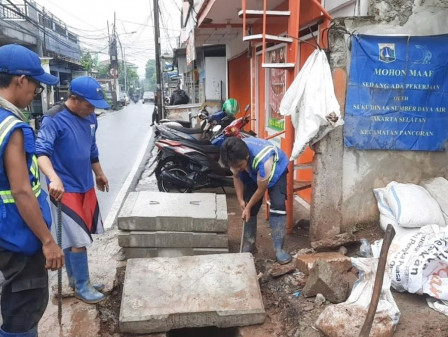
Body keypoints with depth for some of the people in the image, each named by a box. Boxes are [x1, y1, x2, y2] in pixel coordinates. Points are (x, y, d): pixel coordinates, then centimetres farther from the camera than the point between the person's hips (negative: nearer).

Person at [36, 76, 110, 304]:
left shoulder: (90, 119, 6)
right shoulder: (54, 119, -18)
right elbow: (41, 150, -30)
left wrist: (99, 174, 27)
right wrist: (54, 178, -46)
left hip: (86, 187, 7)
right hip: (65, 190, -7)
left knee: (74, 238, 18)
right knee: (78, 240, -2)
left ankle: (75, 280, 33)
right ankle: (82, 286, 15)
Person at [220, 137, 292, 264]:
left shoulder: (263, 159, -45)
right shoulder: (235, 157, -30)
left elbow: (261, 189, -29)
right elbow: (237, 176, -9)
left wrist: (248, 207, -19)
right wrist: (240, 199, -15)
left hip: (276, 170, -4)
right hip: (252, 173, 5)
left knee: (278, 205, -20)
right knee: (250, 209, -1)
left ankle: (278, 249, -12)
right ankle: (248, 245, 14)